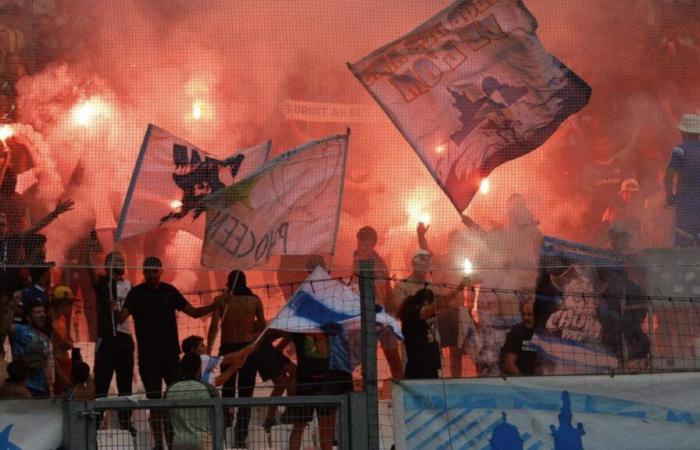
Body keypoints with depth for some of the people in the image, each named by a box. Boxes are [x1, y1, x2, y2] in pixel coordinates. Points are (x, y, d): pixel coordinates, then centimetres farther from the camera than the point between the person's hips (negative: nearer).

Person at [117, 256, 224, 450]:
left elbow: (194, 312, 7)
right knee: (154, 401, 3)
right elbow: (122, 318, -12)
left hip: (170, 354, 1)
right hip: (147, 357, -1)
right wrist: (116, 311, -35)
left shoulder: (169, 291, 5)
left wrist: (216, 305, -8)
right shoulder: (136, 293, -1)